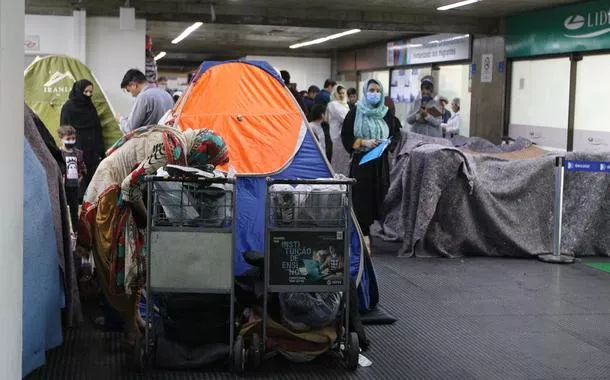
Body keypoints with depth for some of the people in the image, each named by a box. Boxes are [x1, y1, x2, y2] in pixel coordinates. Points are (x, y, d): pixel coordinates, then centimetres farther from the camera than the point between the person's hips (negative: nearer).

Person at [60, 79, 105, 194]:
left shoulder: (91, 107, 15)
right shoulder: (68, 107, -1)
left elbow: (98, 130, 16)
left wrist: (100, 151, 9)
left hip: (92, 151, 5)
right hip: (76, 150, -5)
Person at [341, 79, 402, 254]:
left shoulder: (387, 114, 8)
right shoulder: (355, 113, 0)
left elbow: (396, 135, 14)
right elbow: (346, 136, -1)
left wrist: (387, 143, -6)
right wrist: (364, 142, -13)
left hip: (381, 163, 3)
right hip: (361, 161, -3)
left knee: (377, 197, 1)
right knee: (362, 199, -6)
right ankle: (364, 236, -2)